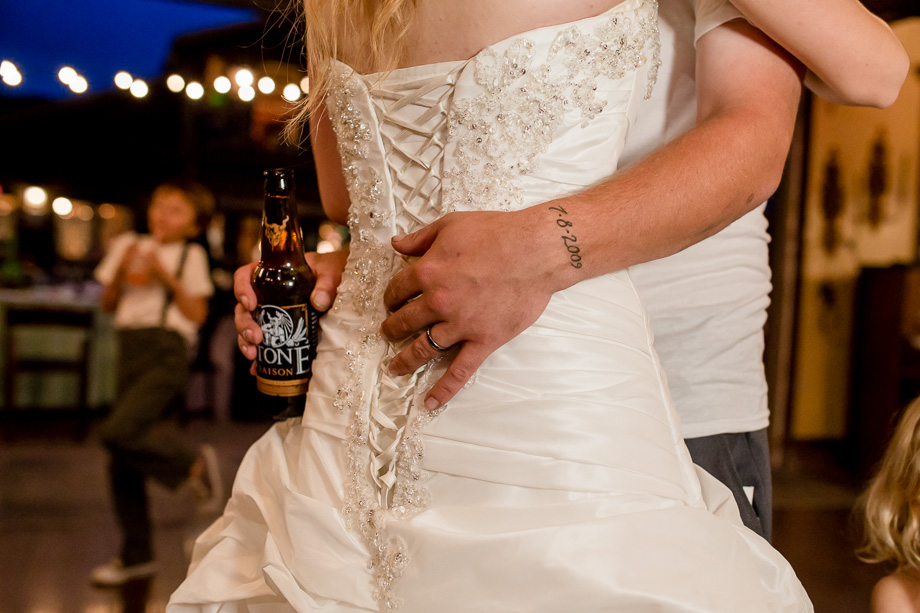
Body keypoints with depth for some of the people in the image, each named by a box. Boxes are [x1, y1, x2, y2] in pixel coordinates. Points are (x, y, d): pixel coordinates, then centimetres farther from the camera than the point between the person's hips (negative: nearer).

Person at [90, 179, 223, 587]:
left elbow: (197, 313, -4)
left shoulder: (190, 255, 4)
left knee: (118, 432, -25)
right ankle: (136, 555, 18)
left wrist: (167, 276, -12)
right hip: (131, 350, 5)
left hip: (167, 351, -5)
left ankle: (194, 462, -2)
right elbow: (109, 305, 16)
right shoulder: (127, 245, 17)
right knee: (121, 465, 5)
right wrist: (121, 271, 0)